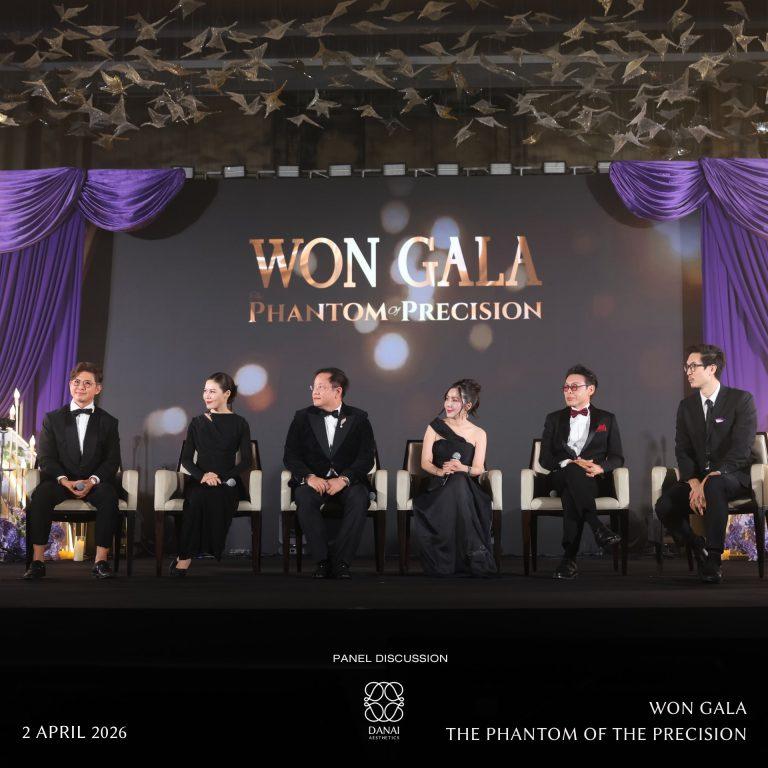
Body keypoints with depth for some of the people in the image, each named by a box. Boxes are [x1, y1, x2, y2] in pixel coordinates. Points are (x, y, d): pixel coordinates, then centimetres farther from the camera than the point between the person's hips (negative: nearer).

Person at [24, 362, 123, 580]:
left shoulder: (108, 422, 10)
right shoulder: (52, 419, 11)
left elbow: (112, 461, 3)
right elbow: (45, 458, 2)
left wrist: (92, 481, -17)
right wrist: (64, 480, -17)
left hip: (95, 482, 0)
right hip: (60, 480, 1)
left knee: (109, 496, -33)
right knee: (40, 495, -31)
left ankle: (101, 561, -30)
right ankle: (38, 561, -27)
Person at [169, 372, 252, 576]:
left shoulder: (239, 424, 7)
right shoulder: (197, 423, 13)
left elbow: (247, 461, 0)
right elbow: (186, 459, 8)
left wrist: (221, 477, -15)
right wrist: (202, 476, -13)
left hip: (227, 482, -1)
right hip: (199, 481, 1)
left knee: (215, 496, -36)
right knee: (199, 496, -35)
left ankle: (185, 558, -29)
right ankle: (185, 556, -29)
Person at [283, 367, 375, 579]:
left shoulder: (358, 418, 5)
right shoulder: (303, 417, 8)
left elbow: (366, 457, -3)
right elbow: (290, 455, 2)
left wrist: (344, 479, -20)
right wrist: (309, 477, -17)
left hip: (348, 480, -1)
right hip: (313, 480, 1)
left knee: (359, 500, -33)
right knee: (304, 498, -33)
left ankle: (341, 561, -23)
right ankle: (323, 559, -21)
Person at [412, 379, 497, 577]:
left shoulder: (478, 434, 10)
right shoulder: (435, 427, 10)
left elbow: (479, 469, 0)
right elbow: (425, 462, 2)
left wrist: (462, 468, -23)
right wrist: (440, 471, -20)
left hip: (466, 487, 0)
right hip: (439, 487, 0)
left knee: (459, 481, -38)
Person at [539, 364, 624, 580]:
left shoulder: (607, 419, 16)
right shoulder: (554, 419, 17)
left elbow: (617, 457, 8)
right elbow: (545, 458, 6)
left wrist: (600, 467, -16)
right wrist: (570, 463, -14)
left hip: (595, 480, 0)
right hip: (561, 478, 0)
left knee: (571, 492, -37)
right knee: (573, 472, -38)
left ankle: (569, 557, -41)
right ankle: (598, 528, -46)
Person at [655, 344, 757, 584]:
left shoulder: (741, 399, -4)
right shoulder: (686, 406, 10)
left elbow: (741, 449, -14)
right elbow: (682, 450, 3)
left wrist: (709, 479, -26)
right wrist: (694, 483, -16)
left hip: (732, 477, -4)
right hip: (697, 477, 4)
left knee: (714, 485, -40)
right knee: (664, 506, -24)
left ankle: (713, 557, -29)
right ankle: (699, 547, 3)